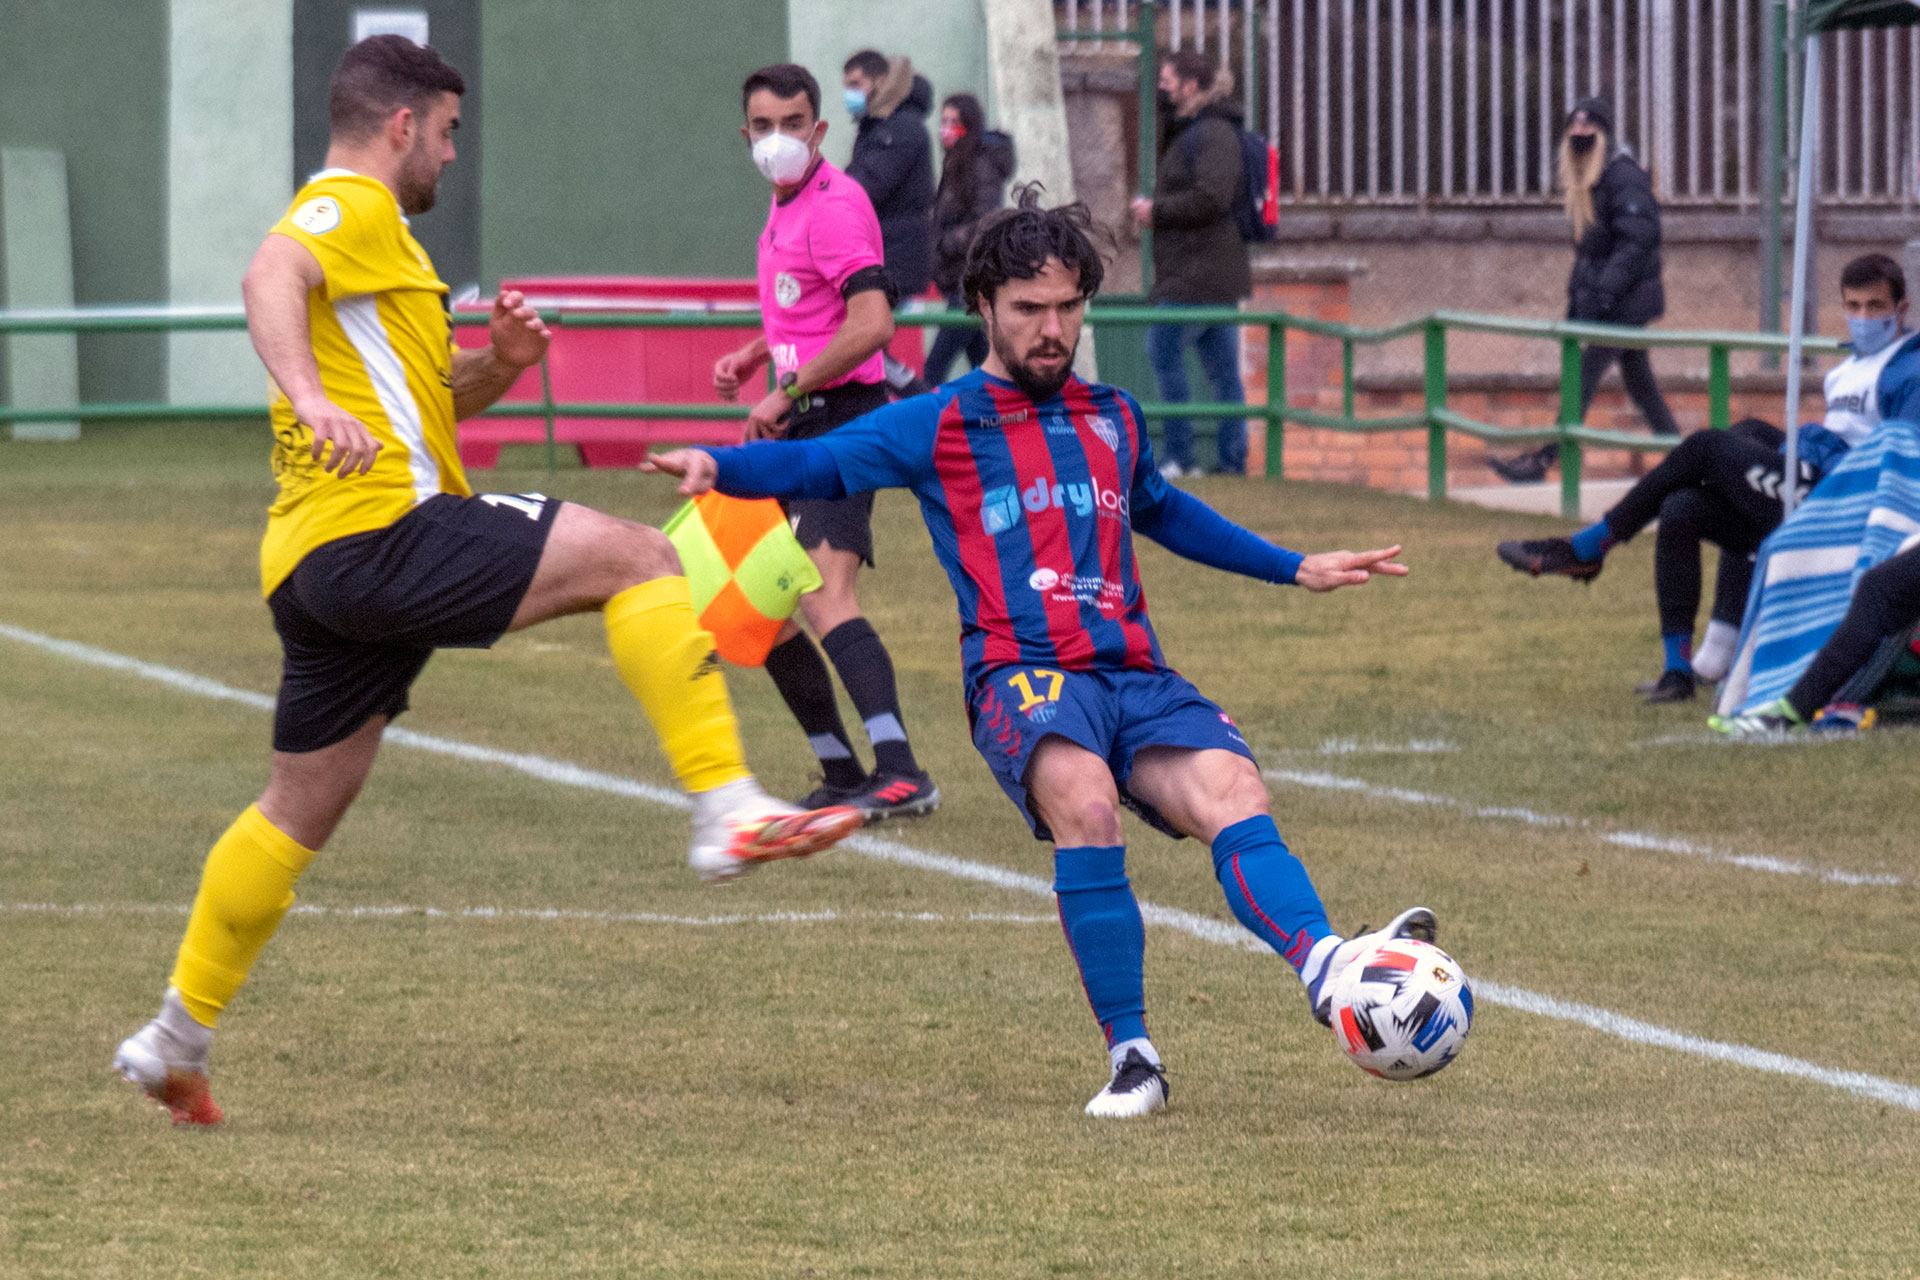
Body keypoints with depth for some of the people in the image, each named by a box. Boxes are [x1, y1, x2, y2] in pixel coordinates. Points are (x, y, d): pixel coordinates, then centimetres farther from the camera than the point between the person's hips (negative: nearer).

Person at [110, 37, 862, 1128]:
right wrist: (312, 396, -43)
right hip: (381, 533, -11)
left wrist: (495, 364, 11)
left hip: (317, 568, 11)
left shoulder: (364, 231, 28)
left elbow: (426, 397, 33)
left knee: (299, 814, 18)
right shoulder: (352, 207, -3)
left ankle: (180, 1035, 22)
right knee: (638, 559, -15)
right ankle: (729, 811, -25)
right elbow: (269, 278, -26)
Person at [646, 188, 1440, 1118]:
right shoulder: (939, 425, 12)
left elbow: (1166, 513, 43)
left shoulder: (1112, 418, 25)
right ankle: (1129, 1057, -29)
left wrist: (1297, 570, 48)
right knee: (1085, 801, -34)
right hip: (1023, 676, -4)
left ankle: (1325, 964, -49)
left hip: (1135, 675, 4)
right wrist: (721, 467, -18)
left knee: (1233, 792, -25)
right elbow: (821, 463, 2)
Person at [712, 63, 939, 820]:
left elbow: (871, 324, -25)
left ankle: (901, 776, -34)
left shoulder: (835, 205, -14)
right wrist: (751, 358, 16)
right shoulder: (783, 208, 16)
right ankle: (842, 774, 20)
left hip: (841, 418, -10)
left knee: (822, 596, -25)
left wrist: (786, 393, -19)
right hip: (795, 428, 10)